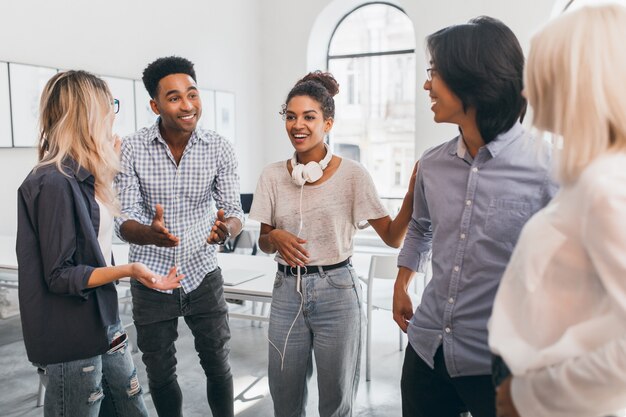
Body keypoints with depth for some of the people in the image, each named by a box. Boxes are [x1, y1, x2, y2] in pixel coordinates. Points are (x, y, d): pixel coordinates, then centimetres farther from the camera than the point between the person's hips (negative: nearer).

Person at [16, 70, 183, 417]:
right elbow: (59, 276, -18)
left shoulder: (83, 177, 8)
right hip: (71, 339, -9)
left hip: (104, 325, 9)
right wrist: (127, 270, -30)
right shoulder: (54, 183, -20)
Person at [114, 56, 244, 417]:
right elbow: (125, 220, -13)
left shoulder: (220, 149, -9)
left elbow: (234, 212, -9)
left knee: (217, 364, 12)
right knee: (160, 374, 14)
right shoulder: (132, 150, -11)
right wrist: (151, 233, -37)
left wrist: (226, 228, -34)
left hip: (203, 275, 0)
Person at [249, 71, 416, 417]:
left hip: (336, 292, -2)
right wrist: (275, 237, -15)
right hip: (286, 292, 3)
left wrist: (413, 188, -21)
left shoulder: (351, 174, -7)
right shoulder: (273, 175, 1)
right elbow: (263, 243, 8)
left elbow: (393, 237, -8)